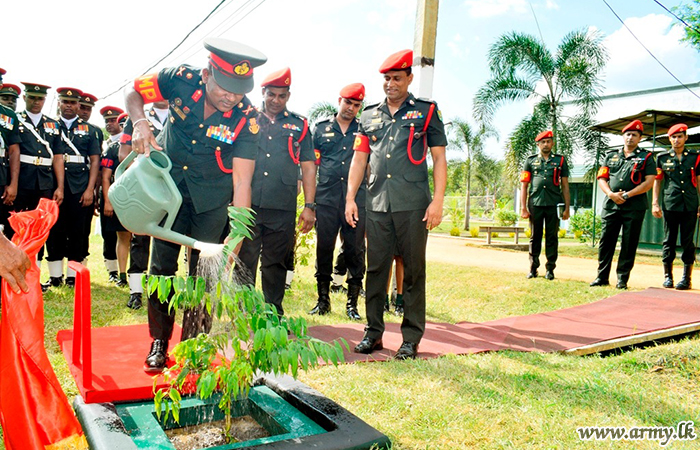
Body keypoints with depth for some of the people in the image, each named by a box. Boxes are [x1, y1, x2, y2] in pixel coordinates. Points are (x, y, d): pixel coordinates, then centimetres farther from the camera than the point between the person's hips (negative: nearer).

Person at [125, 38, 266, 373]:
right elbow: (133, 92, -2)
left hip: (211, 197, -1)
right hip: (169, 185, 1)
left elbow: (242, 181, -27)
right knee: (162, 264, 3)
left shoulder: (246, 118, -24)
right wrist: (141, 123, -23)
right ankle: (159, 341, 17)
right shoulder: (182, 80, -20)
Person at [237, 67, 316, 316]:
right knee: (245, 262, 2)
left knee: (275, 264, 9)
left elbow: (308, 167, 11)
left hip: (282, 209, 0)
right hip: (248, 204, 0)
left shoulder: (298, 125, 12)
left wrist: (309, 206, 3)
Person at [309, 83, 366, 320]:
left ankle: (352, 303, 10)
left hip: (357, 198, 0)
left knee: (355, 250, 0)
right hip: (326, 197, 1)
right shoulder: (321, 128, 14)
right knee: (324, 247, 3)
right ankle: (323, 299, 16)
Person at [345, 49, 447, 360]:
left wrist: (438, 201, -7)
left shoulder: (427, 111, 8)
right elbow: (359, 159, 15)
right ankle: (373, 333, 17)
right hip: (377, 205, 3)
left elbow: (439, 159, 3)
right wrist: (350, 197, 5)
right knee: (375, 269, 6)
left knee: (413, 270, 1)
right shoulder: (369, 116, 17)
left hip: (413, 204, -3)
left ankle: (411, 338, 11)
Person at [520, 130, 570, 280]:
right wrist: (523, 207, -1)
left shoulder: (560, 160, 11)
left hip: (554, 204, 0)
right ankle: (533, 268, 12)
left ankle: (550, 269, 10)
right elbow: (524, 185, 7)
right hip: (535, 204, 0)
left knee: (552, 237, 3)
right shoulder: (530, 160, 10)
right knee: (535, 237, 4)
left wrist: (567, 208, 5)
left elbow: (565, 186, 10)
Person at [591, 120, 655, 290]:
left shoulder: (646, 158, 7)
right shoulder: (611, 156, 16)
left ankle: (622, 279, 9)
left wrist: (627, 195, -13)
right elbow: (602, 178, 10)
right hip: (611, 205, 3)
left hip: (634, 207, -2)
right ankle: (602, 277, 11)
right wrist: (611, 194, -8)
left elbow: (649, 182, -4)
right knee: (605, 242, 3)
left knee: (629, 245, 1)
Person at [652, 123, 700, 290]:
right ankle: (667, 276, 12)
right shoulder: (662, 157, 8)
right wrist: (655, 203, 1)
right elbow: (657, 181, 10)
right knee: (669, 241, 4)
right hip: (670, 205, 0)